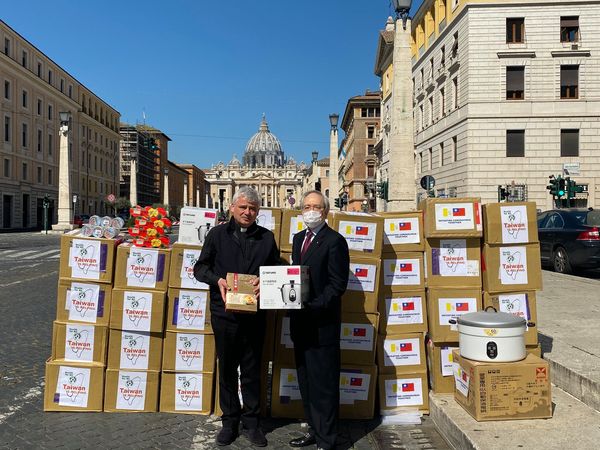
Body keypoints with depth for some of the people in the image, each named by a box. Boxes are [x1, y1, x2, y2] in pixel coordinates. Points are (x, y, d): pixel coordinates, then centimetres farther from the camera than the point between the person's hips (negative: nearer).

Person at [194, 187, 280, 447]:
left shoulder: (267, 238, 8)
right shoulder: (217, 234, 4)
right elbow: (200, 267, 5)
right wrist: (218, 280, -14)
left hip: (254, 314, 1)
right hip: (224, 312, 0)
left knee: (252, 369, 8)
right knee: (227, 368, 10)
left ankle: (251, 422, 22)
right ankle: (230, 421, 24)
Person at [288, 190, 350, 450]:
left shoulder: (334, 241, -10)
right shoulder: (298, 239, 14)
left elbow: (337, 284, -14)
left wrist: (314, 306, -21)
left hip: (322, 324, -8)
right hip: (300, 322, 8)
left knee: (324, 384, 1)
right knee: (306, 382, 17)